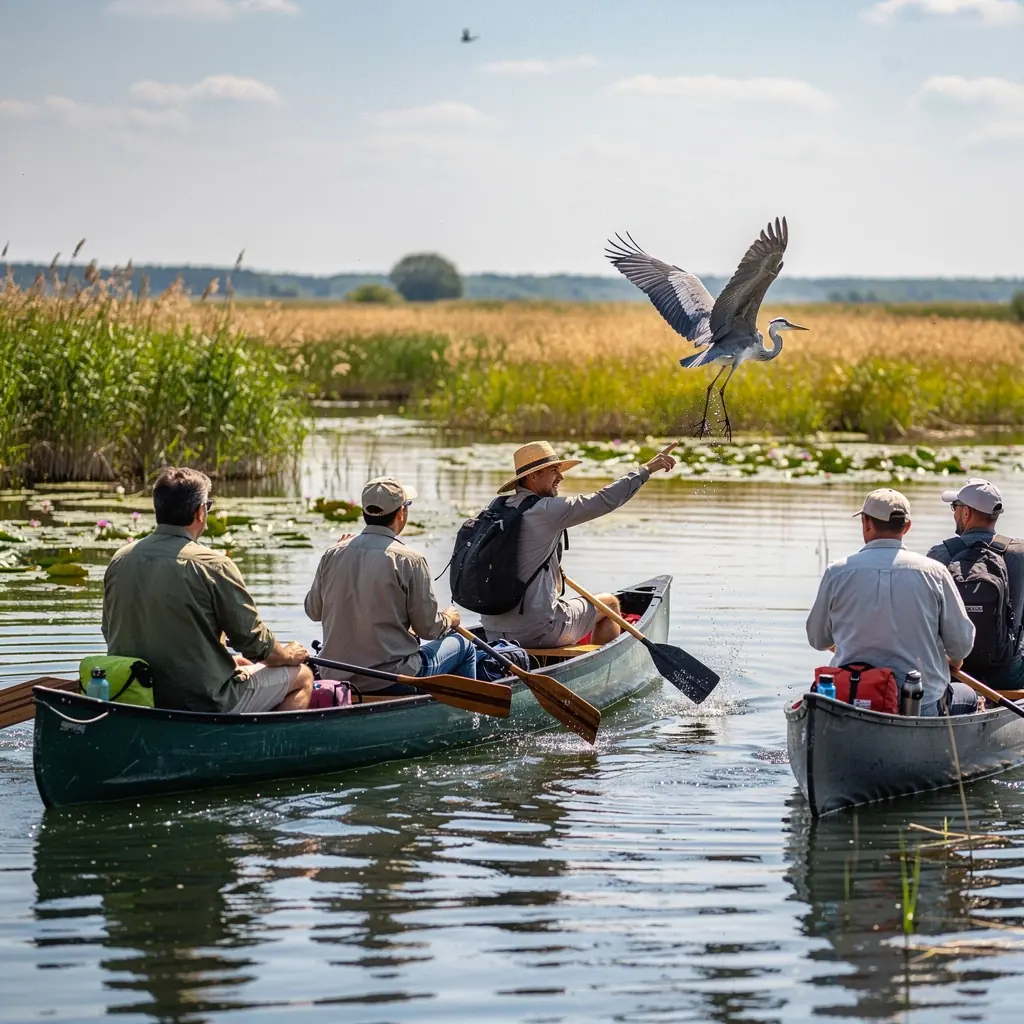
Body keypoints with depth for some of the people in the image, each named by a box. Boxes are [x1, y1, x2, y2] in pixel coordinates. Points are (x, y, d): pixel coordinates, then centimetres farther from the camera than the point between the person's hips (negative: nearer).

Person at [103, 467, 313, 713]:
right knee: (302, 676, 14)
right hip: (203, 702, -7)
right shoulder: (213, 565, -17)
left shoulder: (119, 560, 1)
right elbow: (253, 640, -10)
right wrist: (288, 655, 14)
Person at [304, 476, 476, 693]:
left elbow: (313, 611, 11)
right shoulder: (409, 560, -16)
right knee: (462, 646, 19)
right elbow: (429, 628, -10)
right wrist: (449, 619, 14)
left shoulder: (332, 555, -2)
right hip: (392, 682, -6)